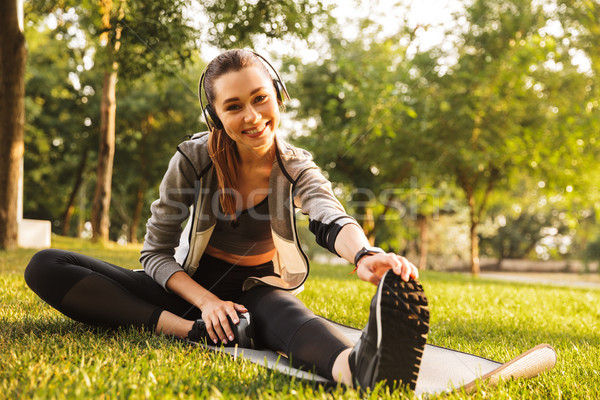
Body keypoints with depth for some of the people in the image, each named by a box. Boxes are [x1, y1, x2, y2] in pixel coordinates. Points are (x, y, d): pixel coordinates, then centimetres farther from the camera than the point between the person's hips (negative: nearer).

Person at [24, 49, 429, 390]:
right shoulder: (194, 159, -12)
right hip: (193, 285, 2)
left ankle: (359, 366, -74)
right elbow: (156, 252, -7)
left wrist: (365, 255, -58)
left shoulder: (296, 168, -11)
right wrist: (206, 302, -26)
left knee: (285, 312, -41)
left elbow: (332, 219, -33)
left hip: (258, 292, -1)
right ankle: (194, 331, -35)